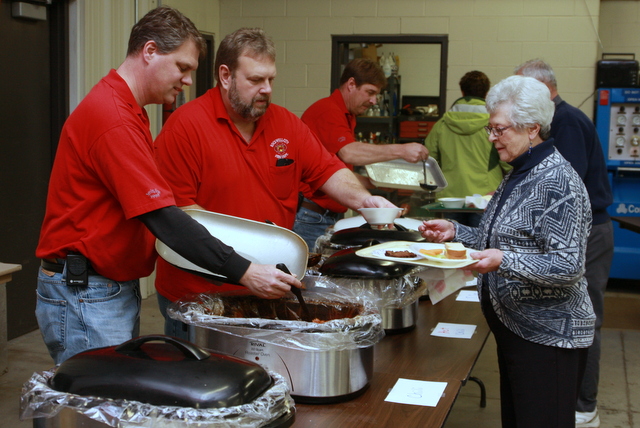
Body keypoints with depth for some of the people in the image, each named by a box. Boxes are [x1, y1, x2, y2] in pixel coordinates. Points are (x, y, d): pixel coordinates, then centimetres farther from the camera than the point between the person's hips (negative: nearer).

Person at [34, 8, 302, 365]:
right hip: (84, 295, -10)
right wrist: (244, 272, -26)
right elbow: (162, 217, -26)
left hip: (119, 288, 10)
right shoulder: (113, 119, -21)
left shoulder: (129, 112, 13)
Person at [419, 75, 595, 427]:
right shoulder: (519, 174, 11)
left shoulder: (557, 181, -19)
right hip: (514, 325, 10)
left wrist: (503, 262, -34)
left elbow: (568, 266, -23)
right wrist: (455, 232, 6)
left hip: (547, 334, -10)